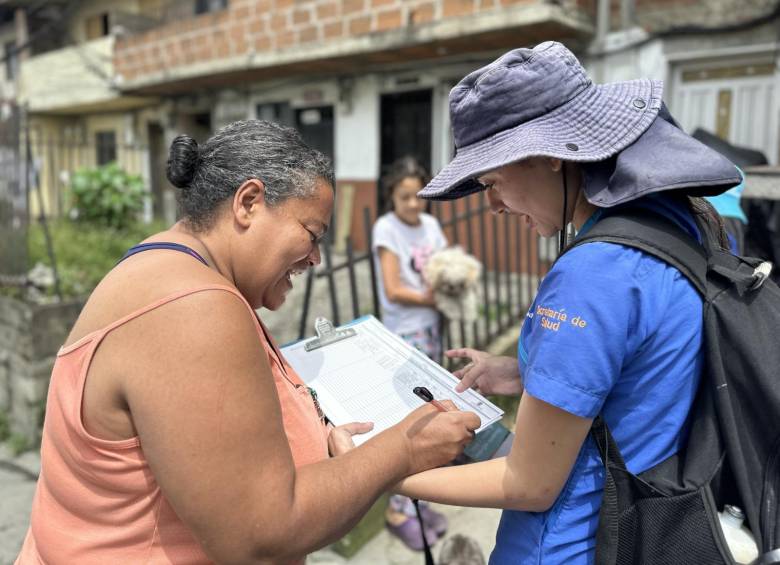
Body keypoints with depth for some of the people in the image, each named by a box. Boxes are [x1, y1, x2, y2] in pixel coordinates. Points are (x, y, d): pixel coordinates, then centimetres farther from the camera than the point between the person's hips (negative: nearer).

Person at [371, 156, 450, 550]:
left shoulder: (431, 223, 8)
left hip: (432, 330, 6)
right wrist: (435, 298, -10)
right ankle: (398, 510, 12)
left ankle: (416, 501, 25)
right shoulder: (386, 228, -10)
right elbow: (394, 291, -16)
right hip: (404, 336, -6)